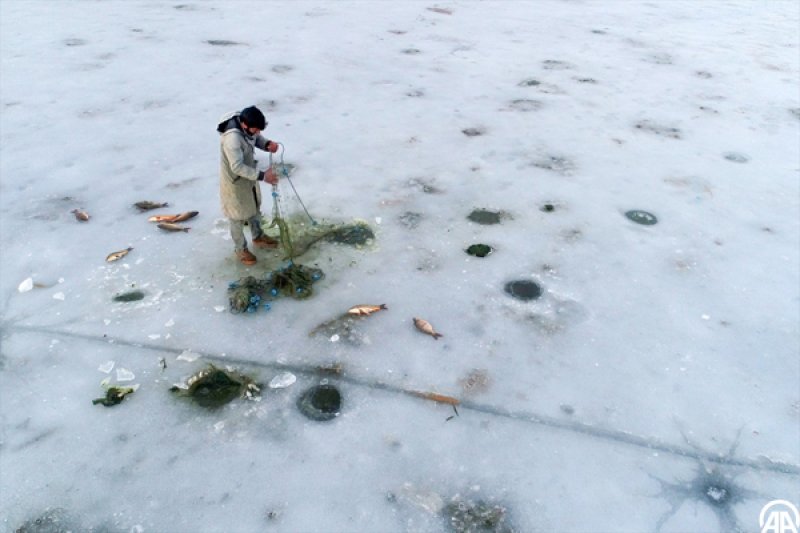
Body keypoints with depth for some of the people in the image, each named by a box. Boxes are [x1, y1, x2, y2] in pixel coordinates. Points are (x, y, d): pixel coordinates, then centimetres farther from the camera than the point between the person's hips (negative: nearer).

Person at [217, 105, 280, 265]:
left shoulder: (247, 127, -14)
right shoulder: (232, 138, -38)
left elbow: (256, 139, 7)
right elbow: (237, 167, -38)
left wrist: (267, 144, -15)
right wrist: (262, 176, -37)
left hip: (249, 176, 8)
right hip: (234, 180, -8)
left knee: (254, 208, 26)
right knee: (238, 216, 12)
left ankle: (258, 237, 50)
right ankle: (240, 249, 33)